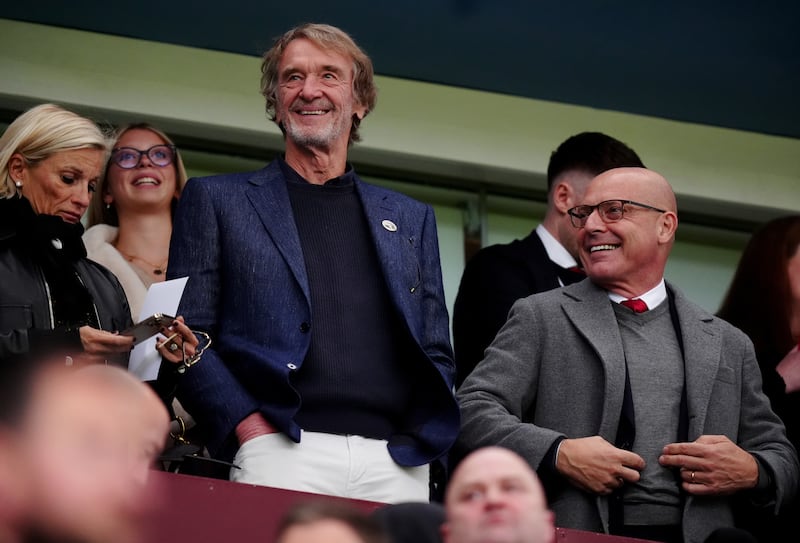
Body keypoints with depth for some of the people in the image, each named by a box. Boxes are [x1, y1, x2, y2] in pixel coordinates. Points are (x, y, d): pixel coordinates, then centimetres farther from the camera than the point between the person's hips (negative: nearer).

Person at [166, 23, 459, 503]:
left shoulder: (412, 219, 22)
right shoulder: (217, 201, 13)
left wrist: (426, 447, 4)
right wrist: (249, 427, -8)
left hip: (399, 463, 3)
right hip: (284, 452, -3)